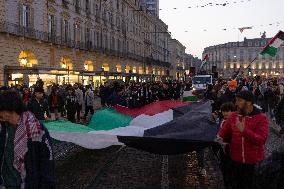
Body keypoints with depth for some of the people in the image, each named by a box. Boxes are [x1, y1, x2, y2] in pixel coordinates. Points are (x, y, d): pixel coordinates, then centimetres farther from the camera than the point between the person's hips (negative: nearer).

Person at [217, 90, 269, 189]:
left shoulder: (261, 118, -8)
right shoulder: (233, 116, 2)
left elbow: (261, 140, -20)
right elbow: (222, 134, 4)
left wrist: (244, 131, -28)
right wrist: (219, 138, -17)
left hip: (254, 162, -3)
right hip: (236, 161, 3)